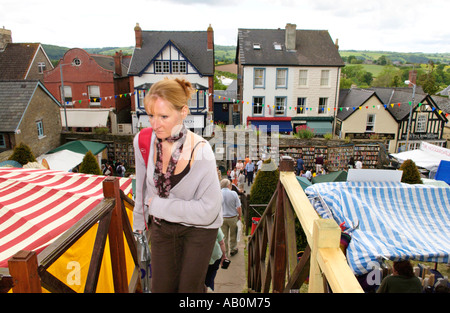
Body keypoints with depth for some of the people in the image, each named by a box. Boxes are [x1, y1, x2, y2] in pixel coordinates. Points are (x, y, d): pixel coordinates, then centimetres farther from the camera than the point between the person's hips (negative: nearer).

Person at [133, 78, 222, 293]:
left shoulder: (200, 151, -29)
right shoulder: (143, 141, -15)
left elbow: (208, 210, -28)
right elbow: (142, 188, 3)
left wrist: (158, 204, -22)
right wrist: (140, 220, 16)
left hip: (198, 228, -3)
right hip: (161, 227, 4)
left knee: (189, 287, 13)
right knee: (161, 287, 16)